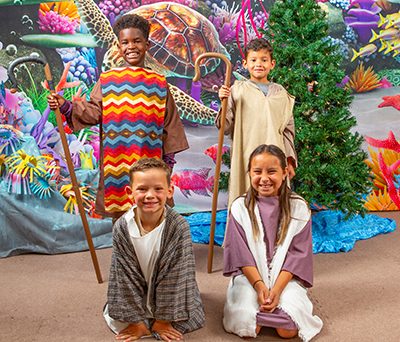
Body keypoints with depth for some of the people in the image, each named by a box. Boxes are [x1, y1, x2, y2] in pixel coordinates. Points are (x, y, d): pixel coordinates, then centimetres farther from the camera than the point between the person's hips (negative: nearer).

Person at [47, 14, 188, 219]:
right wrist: (65, 106, -14)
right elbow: (93, 112, 0)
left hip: (149, 161, 0)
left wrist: (169, 157, 5)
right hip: (116, 161, 0)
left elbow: (169, 122, 6)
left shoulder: (158, 83, 4)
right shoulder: (107, 80, 3)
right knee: (121, 217, 7)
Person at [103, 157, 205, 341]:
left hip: (170, 293, -1)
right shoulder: (121, 227, -22)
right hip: (134, 293, 1)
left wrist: (163, 319, -16)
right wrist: (136, 320, -14)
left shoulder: (179, 226, -26)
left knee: (191, 319, -12)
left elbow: (177, 274, -20)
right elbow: (124, 274, -16)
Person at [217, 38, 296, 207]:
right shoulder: (237, 90, 2)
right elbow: (225, 128, 0)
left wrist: (290, 161, 11)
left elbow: (288, 129, 14)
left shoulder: (280, 93, 11)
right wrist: (224, 103, -15)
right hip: (245, 159, -2)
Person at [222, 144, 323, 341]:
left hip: (285, 278, 0)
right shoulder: (240, 207, -3)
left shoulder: (298, 208, -3)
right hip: (249, 276, 0)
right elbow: (240, 253, -4)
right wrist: (259, 285, -16)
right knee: (247, 326, -21)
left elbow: (297, 254, -5)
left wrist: (277, 288, -16)